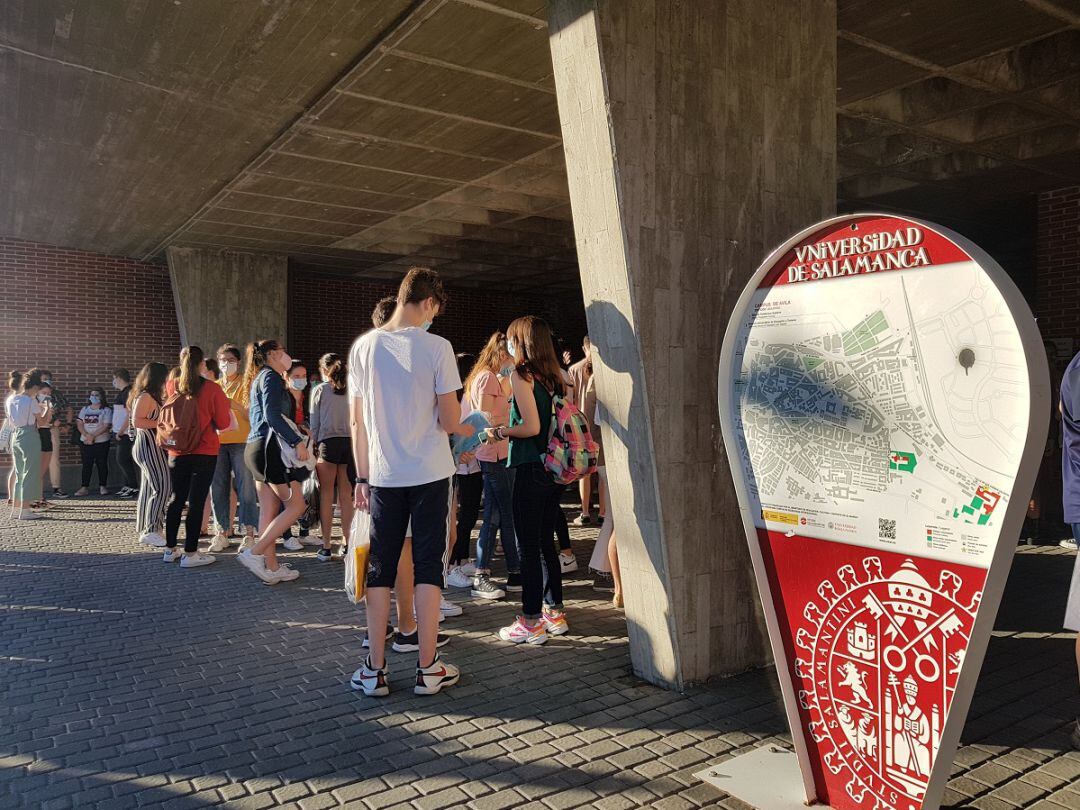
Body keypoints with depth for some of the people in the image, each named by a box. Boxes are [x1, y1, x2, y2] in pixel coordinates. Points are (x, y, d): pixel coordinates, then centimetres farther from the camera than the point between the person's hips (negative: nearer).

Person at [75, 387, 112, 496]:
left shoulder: (106, 410, -1)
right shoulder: (85, 409, 12)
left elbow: (106, 426, -11)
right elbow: (79, 423, 5)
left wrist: (93, 436, -18)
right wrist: (86, 435, -13)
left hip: (101, 442, -3)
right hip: (85, 442, 4)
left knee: (102, 464, 2)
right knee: (86, 465, 5)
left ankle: (102, 486, 10)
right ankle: (84, 487, 7)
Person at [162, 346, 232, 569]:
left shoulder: (171, 387, 0)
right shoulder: (212, 389, -11)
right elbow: (224, 424, -6)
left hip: (177, 452, 4)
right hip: (204, 454, -4)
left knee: (176, 499, 15)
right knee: (197, 502, 0)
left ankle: (170, 548, 25)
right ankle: (190, 553, 2)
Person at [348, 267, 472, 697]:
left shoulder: (364, 347, 2)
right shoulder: (436, 347, -8)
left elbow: (357, 421, 4)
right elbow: (449, 421, -9)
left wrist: (363, 476, 11)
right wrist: (465, 429, 14)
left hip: (383, 476, 3)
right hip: (429, 474, -3)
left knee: (379, 568, 10)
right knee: (428, 566, 6)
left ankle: (375, 669, 15)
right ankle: (428, 668, 13)